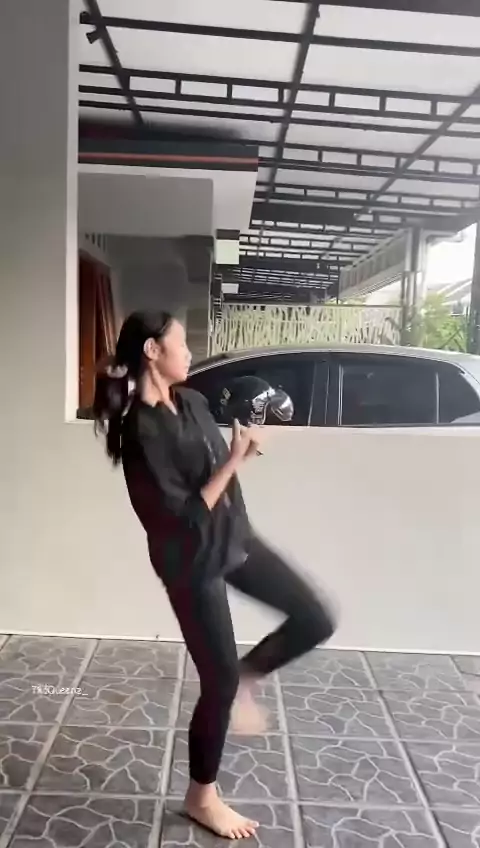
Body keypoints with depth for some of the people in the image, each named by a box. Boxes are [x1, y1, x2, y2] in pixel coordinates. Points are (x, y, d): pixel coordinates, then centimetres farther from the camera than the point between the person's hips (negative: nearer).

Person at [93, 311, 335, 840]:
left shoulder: (191, 402, 2)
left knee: (315, 621, 7)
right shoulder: (141, 431, -23)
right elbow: (183, 516, -25)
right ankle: (201, 798, 28)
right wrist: (233, 461, -21)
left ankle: (243, 679, 29)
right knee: (219, 681, 4)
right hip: (192, 563, -8)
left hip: (234, 538, 8)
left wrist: (242, 450, -7)